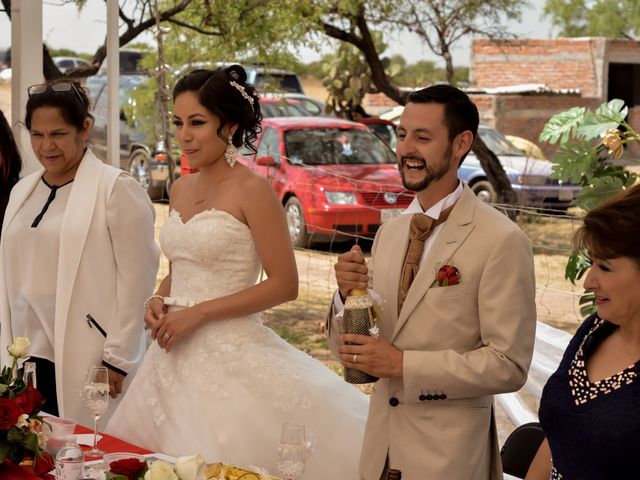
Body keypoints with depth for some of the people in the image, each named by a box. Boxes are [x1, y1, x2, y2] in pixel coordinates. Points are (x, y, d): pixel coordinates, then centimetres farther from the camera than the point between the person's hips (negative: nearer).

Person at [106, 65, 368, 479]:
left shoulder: (252, 190, -11)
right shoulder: (181, 189, 10)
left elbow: (285, 284, -13)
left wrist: (199, 313, -15)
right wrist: (160, 301, 1)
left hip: (230, 356, -7)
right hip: (177, 355, 7)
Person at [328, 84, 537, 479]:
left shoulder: (501, 241, -15)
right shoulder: (389, 232, 5)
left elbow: (509, 365, -17)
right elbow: (349, 349, 7)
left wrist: (403, 364, -20)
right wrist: (347, 294, -12)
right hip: (382, 441, 6)